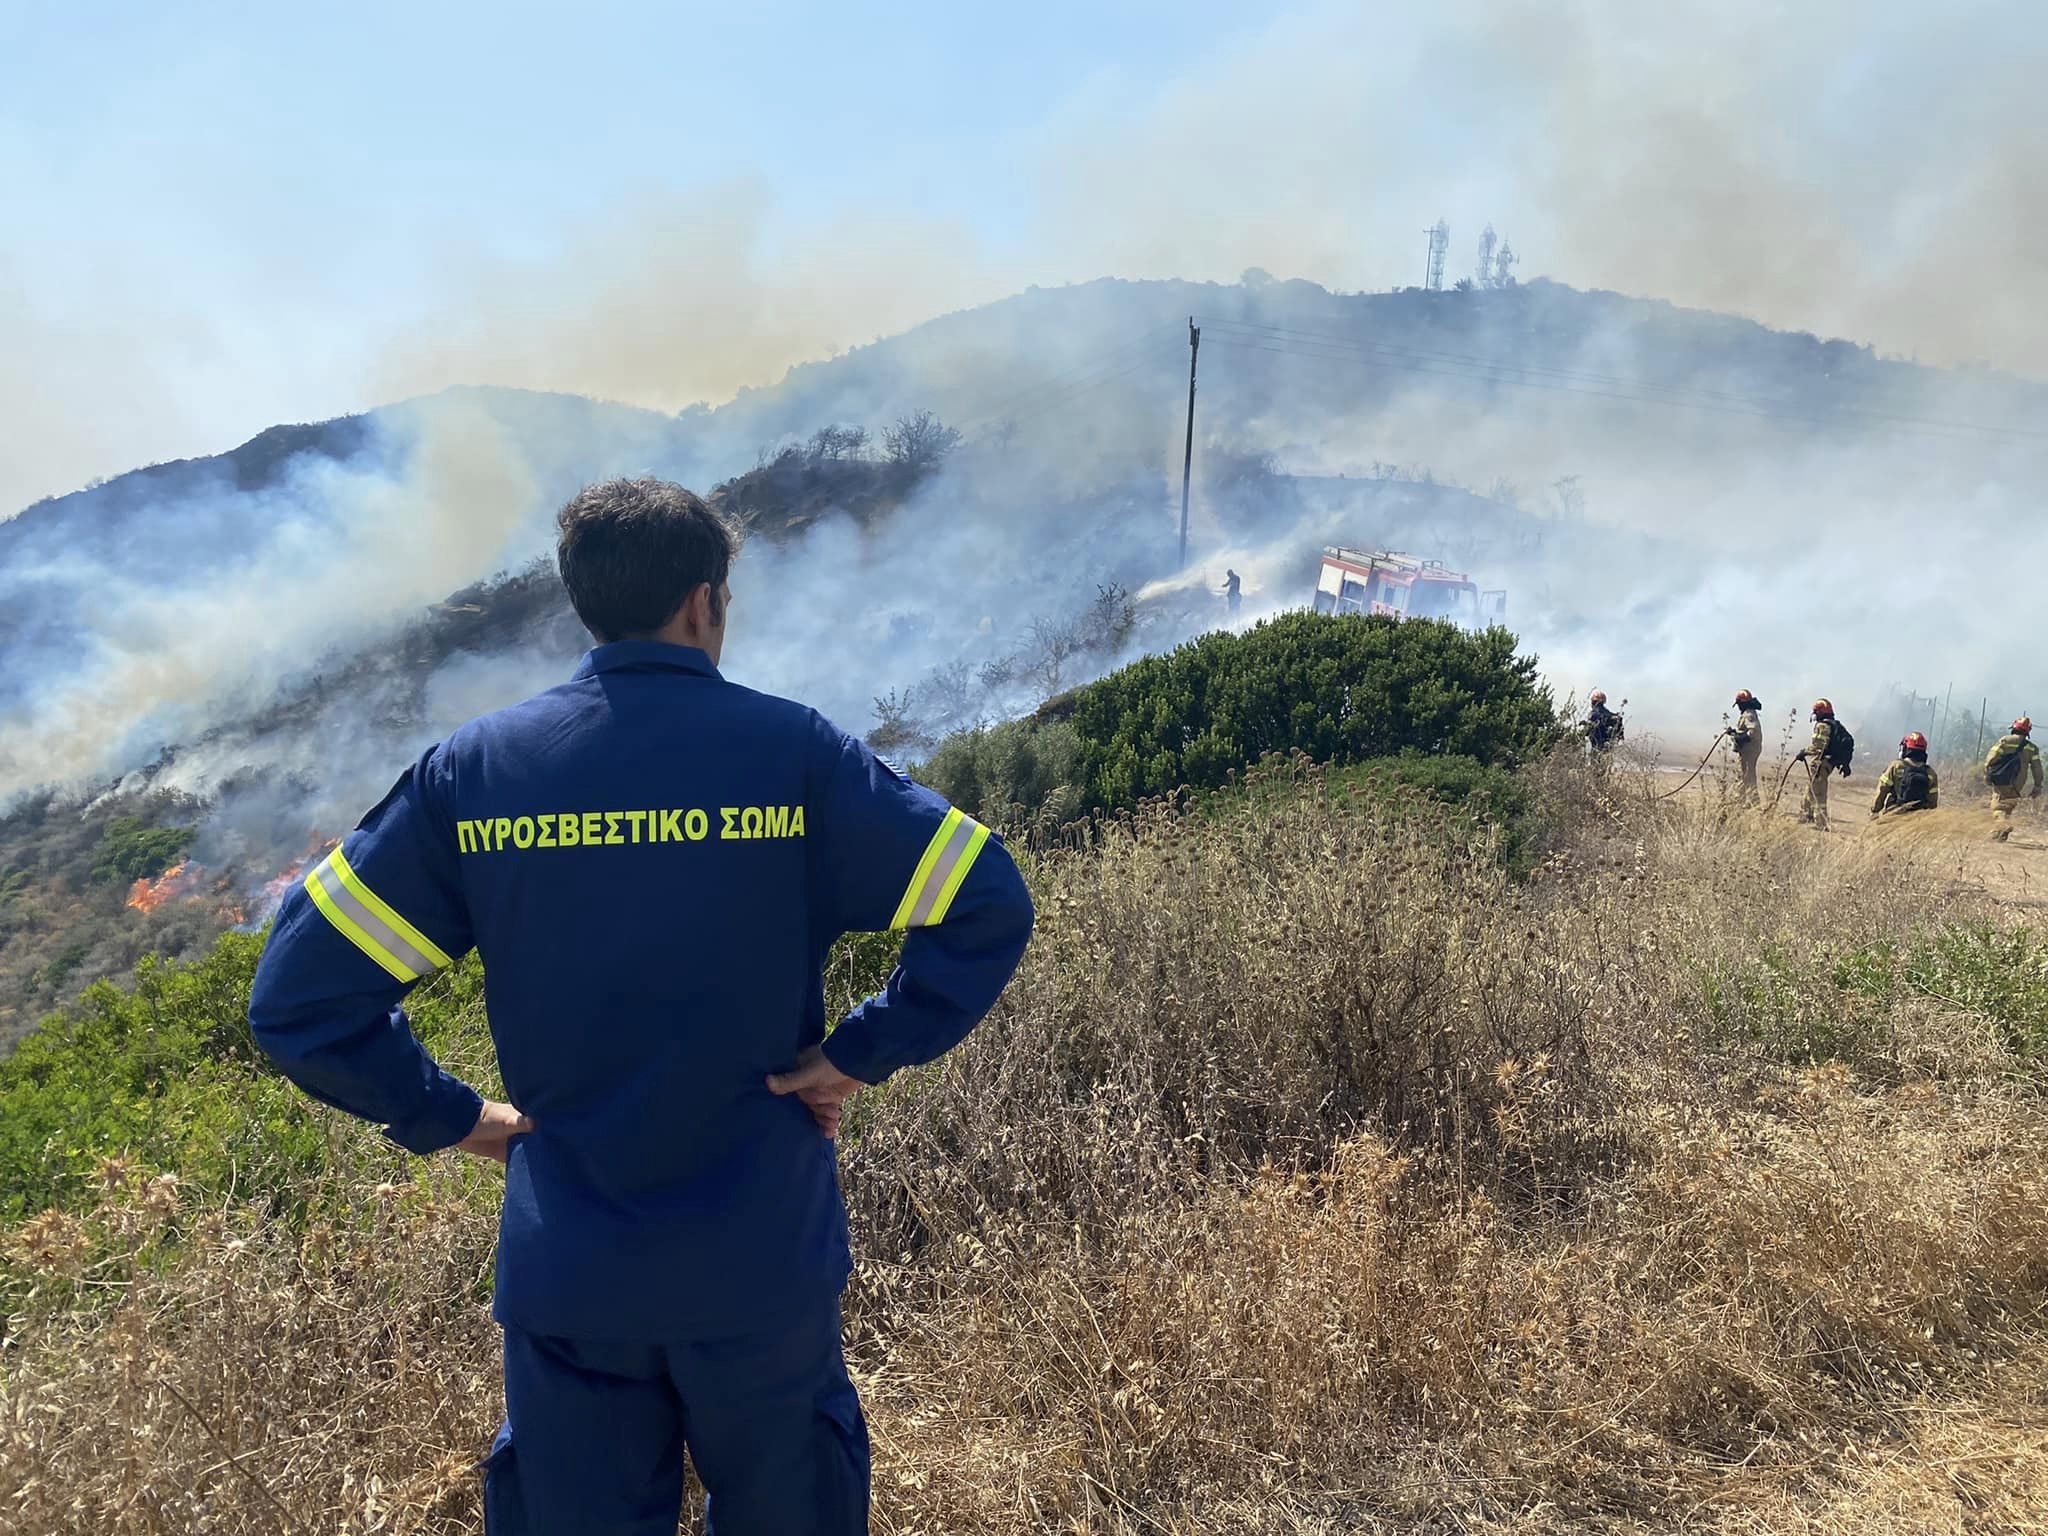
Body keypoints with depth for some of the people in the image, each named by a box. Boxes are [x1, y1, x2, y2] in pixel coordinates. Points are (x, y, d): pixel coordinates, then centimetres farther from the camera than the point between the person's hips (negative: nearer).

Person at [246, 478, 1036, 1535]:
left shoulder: (470, 769, -7)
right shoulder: (792, 751, -13)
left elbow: (298, 998, -6)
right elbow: (987, 909, -16)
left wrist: (448, 1115, 2)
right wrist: (863, 1051, -9)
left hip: (565, 1267, 2)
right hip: (764, 1260, -1)